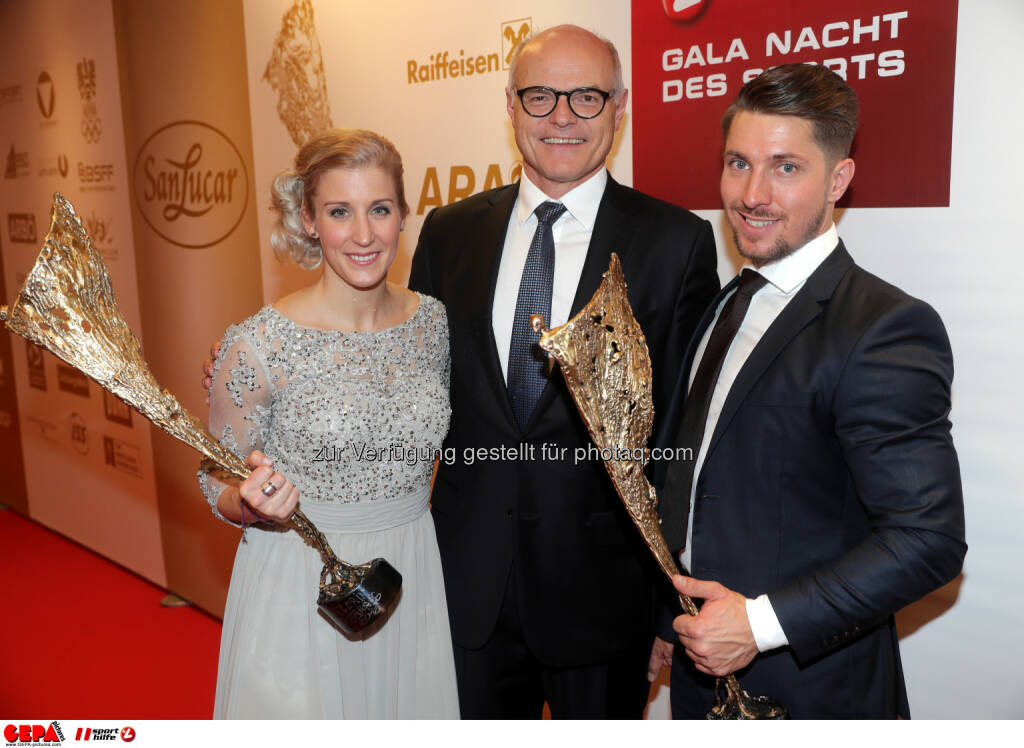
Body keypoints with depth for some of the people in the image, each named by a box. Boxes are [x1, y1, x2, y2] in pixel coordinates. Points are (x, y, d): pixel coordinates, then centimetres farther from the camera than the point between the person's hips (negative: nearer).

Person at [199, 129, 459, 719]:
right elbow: (220, 489, -7)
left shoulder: (435, 321, -5)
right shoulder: (259, 344, -17)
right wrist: (255, 505, -26)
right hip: (302, 593, -4)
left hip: (415, 578, 4)